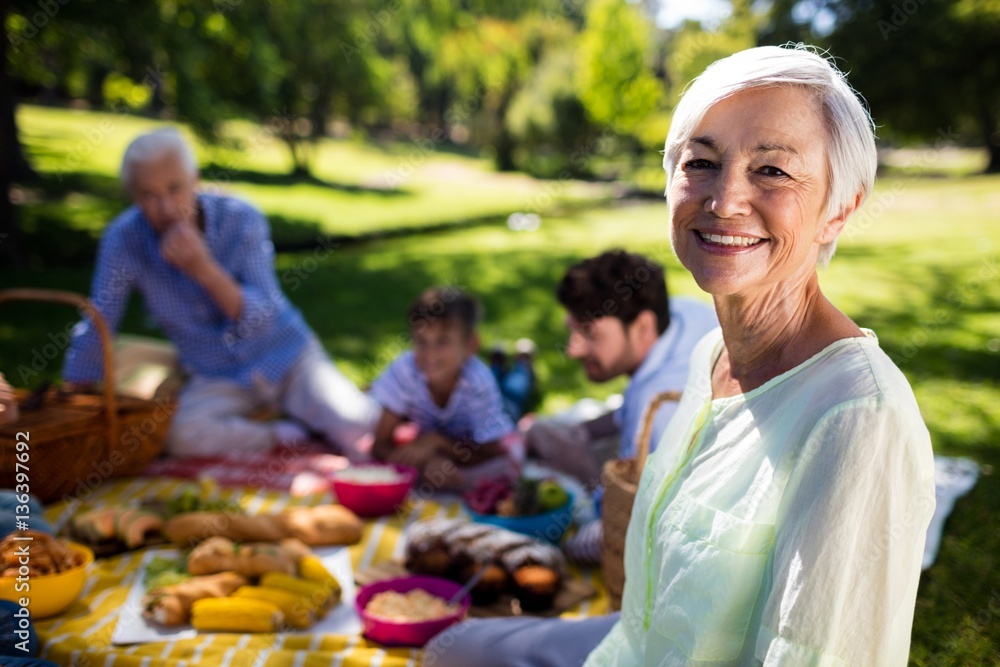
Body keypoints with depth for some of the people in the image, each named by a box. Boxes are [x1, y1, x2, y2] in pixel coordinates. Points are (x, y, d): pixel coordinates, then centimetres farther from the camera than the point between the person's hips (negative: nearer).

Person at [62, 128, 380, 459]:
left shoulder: (241, 219, -17)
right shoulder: (123, 239, -15)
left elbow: (262, 320, -20)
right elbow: (95, 328, -6)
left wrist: (204, 270, -35)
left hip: (287, 355, -1)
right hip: (217, 379, 2)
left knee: (358, 422, -23)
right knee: (179, 434, -31)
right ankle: (284, 436, -6)